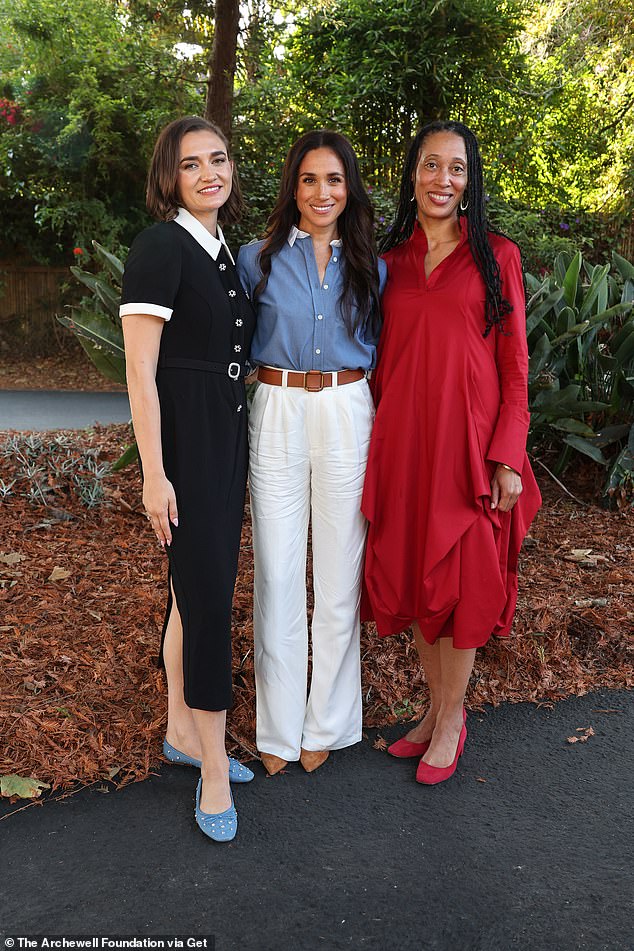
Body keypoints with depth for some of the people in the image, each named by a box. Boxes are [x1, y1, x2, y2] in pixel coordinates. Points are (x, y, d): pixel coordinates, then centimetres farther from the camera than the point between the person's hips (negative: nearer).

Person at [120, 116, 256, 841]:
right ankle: (213, 769, 8)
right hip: (182, 435, -8)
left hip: (227, 433, 8)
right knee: (206, 590, -5)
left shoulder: (225, 251, 14)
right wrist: (154, 473, -19)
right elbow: (140, 370, -15)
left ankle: (182, 731, 29)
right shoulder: (161, 246, -11)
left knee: (196, 585, 14)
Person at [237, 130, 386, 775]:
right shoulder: (258, 260, 4)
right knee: (276, 571, 3)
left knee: (339, 571, 5)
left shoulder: (369, 267, 9)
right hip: (277, 415, -1)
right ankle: (279, 726, 19)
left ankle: (327, 722, 22)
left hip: (347, 416, 1)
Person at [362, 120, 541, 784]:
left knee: (462, 577, 3)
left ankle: (451, 719, 22)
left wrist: (508, 456, -9)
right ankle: (438, 707, 29)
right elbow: (381, 360, 11)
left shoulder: (496, 255, 1)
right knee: (411, 572, 10)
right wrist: (375, 447, 6)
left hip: (468, 437, -3)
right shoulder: (391, 258, 10)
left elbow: (513, 363, -2)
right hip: (402, 436, 4)